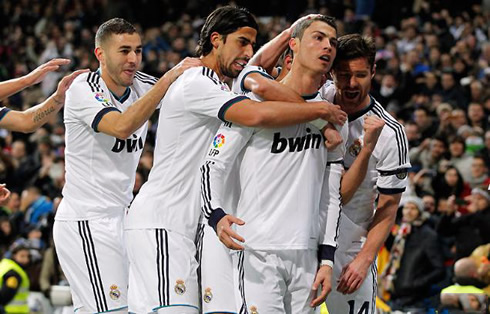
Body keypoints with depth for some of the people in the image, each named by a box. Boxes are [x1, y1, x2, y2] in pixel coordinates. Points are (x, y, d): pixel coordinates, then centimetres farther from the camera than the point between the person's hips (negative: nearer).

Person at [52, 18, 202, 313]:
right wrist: (170, 77, -31)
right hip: (86, 223, -8)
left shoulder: (141, 86, 7)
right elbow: (122, 127, -30)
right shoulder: (84, 89, -14)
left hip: (117, 219, 8)